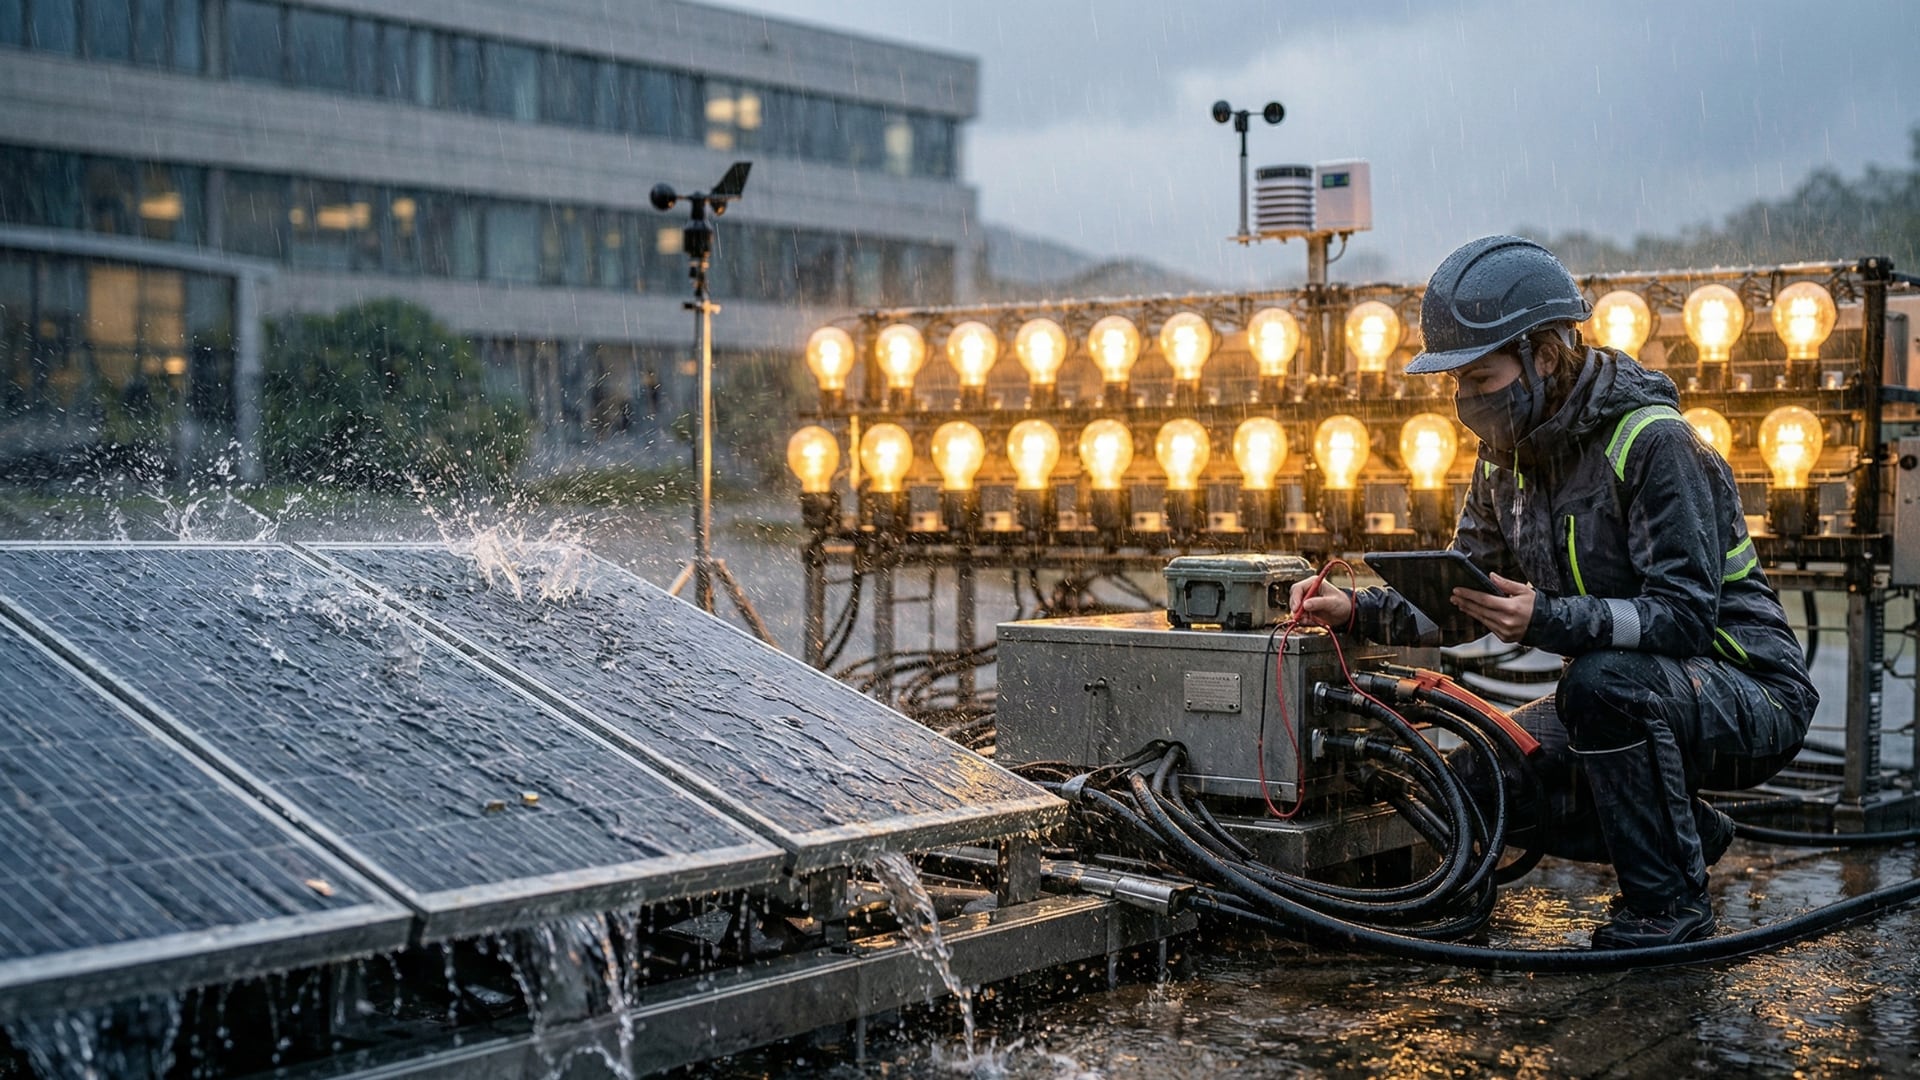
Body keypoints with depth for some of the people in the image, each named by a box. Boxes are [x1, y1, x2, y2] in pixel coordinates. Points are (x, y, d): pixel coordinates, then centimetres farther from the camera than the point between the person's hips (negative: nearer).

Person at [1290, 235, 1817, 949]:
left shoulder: (1651, 442, -22)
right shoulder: (1506, 458, 3)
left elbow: (1685, 615, -29)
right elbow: (1459, 605, 7)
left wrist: (1548, 621, -43)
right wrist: (1357, 610, -11)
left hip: (1750, 697, -8)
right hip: (1629, 696, 8)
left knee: (1603, 680, -37)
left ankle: (1669, 902, -17)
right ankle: (1686, 835, 10)